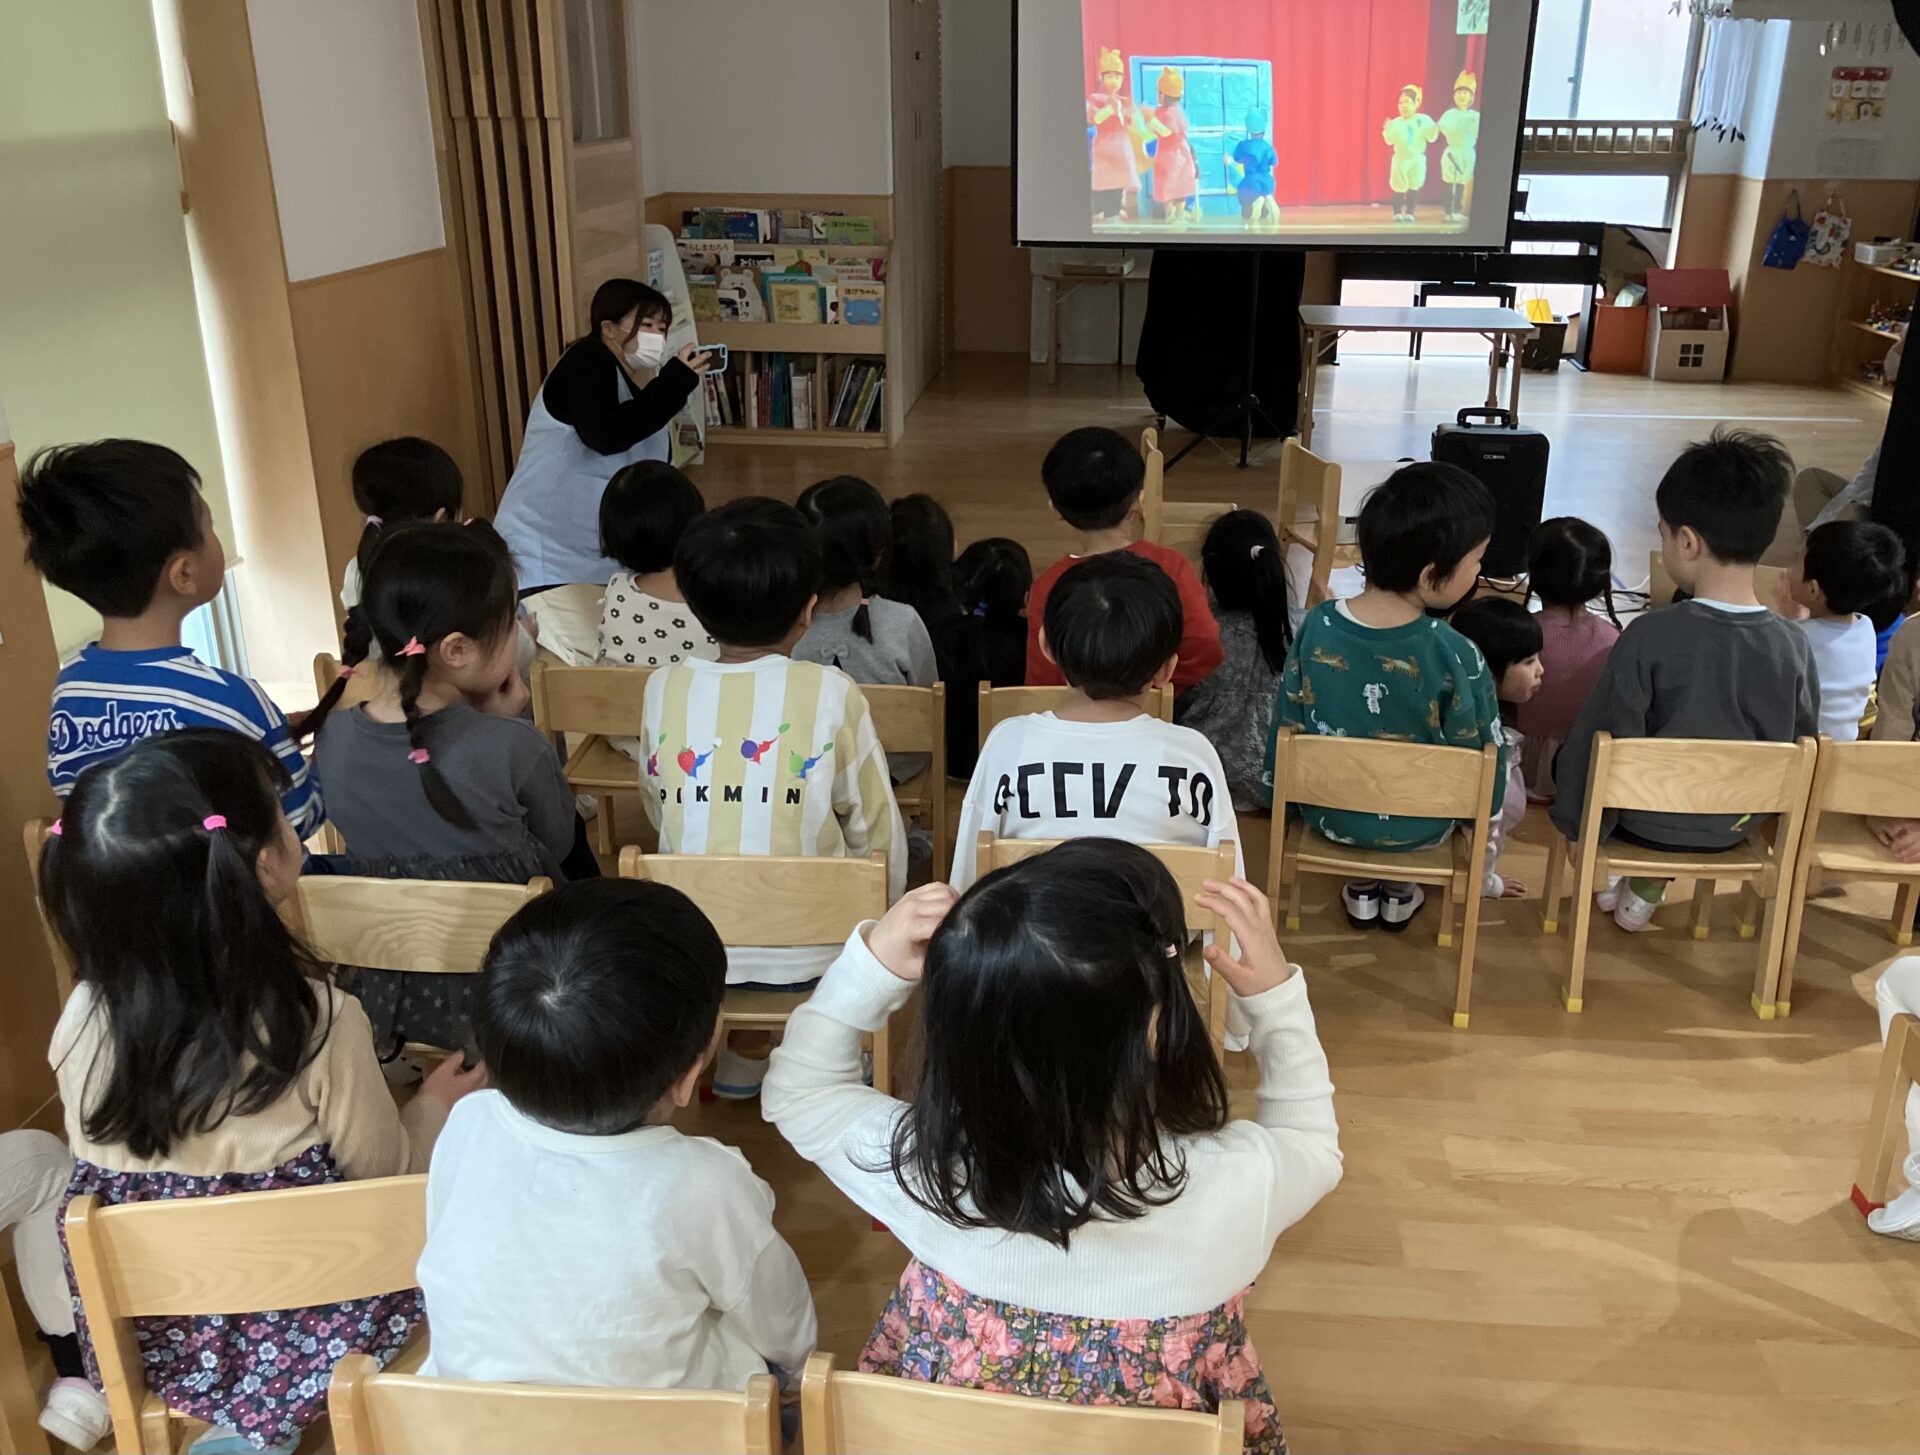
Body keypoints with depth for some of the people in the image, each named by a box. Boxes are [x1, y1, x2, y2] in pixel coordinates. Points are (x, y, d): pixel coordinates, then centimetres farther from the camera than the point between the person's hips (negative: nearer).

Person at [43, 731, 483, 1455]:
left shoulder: (82, 1021, -17)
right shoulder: (322, 1023, -27)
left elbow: (116, 1169, 2)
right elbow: (385, 1170, -10)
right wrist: (436, 1103, 10)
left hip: (143, 1337, 3)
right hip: (300, 1334, -3)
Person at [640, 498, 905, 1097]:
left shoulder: (664, 687, -4)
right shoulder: (831, 693, -11)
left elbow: (659, 813, 9)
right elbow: (875, 830, -3)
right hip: (809, 956, -2)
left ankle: (741, 1055, 33)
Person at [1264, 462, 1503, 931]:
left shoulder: (1316, 628, -19)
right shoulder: (1456, 656, -28)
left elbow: (1286, 724, -7)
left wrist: (1277, 793, 10)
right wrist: (1487, 803, 7)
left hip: (1328, 815, 2)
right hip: (1418, 828, -2)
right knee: (1505, 786, 29)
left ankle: (1361, 888, 38)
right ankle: (1399, 891, 36)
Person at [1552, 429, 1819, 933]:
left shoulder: (1650, 636, -26)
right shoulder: (1794, 646, -15)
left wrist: (1576, 826, -4)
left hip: (1645, 824, -3)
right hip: (1732, 830, 3)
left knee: (1569, 757, 24)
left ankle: (1608, 877, 30)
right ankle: (1647, 891, 30)